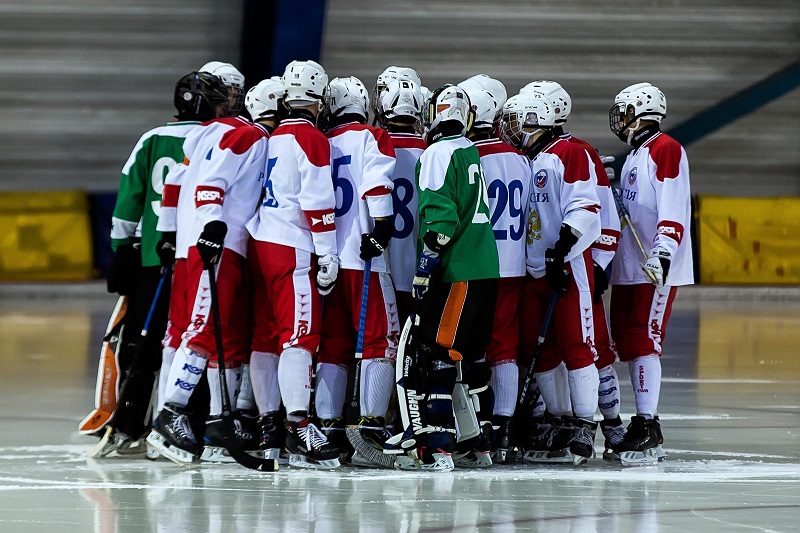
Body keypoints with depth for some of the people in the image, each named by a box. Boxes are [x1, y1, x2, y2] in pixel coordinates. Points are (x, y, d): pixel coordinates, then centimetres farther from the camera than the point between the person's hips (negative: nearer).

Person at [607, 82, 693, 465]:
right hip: (628, 268, 10)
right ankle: (643, 426, 15)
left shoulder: (665, 150, -9)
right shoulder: (634, 157, 21)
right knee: (628, 343, 9)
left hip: (654, 269, -10)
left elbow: (674, 210, -19)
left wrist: (663, 253, -27)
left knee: (644, 341, -13)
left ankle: (649, 429, -15)